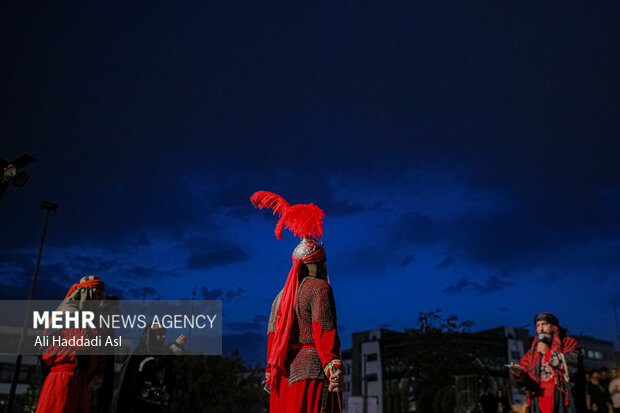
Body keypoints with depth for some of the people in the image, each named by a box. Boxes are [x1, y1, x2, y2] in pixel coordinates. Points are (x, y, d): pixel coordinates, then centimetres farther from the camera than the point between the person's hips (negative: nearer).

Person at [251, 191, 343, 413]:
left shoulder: (284, 293, 14)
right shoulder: (319, 289, -7)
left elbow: (273, 335, 15)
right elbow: (324, 331, -17)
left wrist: (270, 372, 20)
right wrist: (334, 369, -21)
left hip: (287, 370, 7)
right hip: (312, 368, -7)